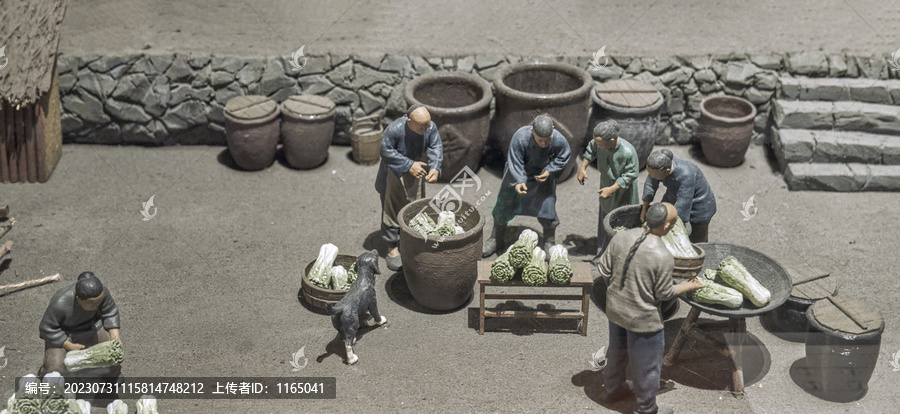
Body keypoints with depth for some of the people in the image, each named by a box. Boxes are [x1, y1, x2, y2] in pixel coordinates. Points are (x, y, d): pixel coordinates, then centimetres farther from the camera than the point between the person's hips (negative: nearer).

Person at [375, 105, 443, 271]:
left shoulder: (431, 127, -19)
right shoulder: (394, 130, -33)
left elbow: (436, 147, -8)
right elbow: (386, 152, -23)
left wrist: (435, 168, -25)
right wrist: (409, 165, -29)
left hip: (416, 171, 5)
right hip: (395, 173, -5)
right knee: (393, 210, 4)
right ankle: (392, 249, 16)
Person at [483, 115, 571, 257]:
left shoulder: (559, 140, -29)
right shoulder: (520, 138, -36)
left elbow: (563, 158, -8)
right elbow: (515, 163, -29)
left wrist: (549, 171, -21)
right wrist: (518, 182, -43)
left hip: (543, 174, 0)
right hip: (518, 174, 0)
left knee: (547, 205, -6)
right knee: (504, 204, 7)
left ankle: (549, 245, 16)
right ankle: (495, 240, 27)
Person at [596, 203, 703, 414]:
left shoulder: (621, 237, -14)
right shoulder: (663, 257, -29)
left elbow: (604, 270, -4)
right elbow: (664, 294, -16)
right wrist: (689, 286, 1)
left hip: (615, 309, 6)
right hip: (642, 319, -6)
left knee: (617, 351, 31)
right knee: (646, 366, 17)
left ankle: (611, 389, 53)